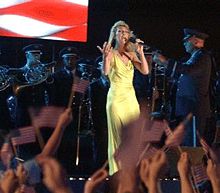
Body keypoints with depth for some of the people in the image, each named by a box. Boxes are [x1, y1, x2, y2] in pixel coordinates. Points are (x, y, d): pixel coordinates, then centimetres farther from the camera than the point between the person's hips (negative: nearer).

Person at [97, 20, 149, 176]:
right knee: (118, 134, -5)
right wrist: (105, 57, -40)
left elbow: (145, 71, 1)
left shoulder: (130, 54, 12)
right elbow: (105, 72, -22)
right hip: (116, 97, -5)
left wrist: (140, 53, -7)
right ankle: (117, 170, -2)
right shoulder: (111, 54, -3)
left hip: (131, 97, 5)